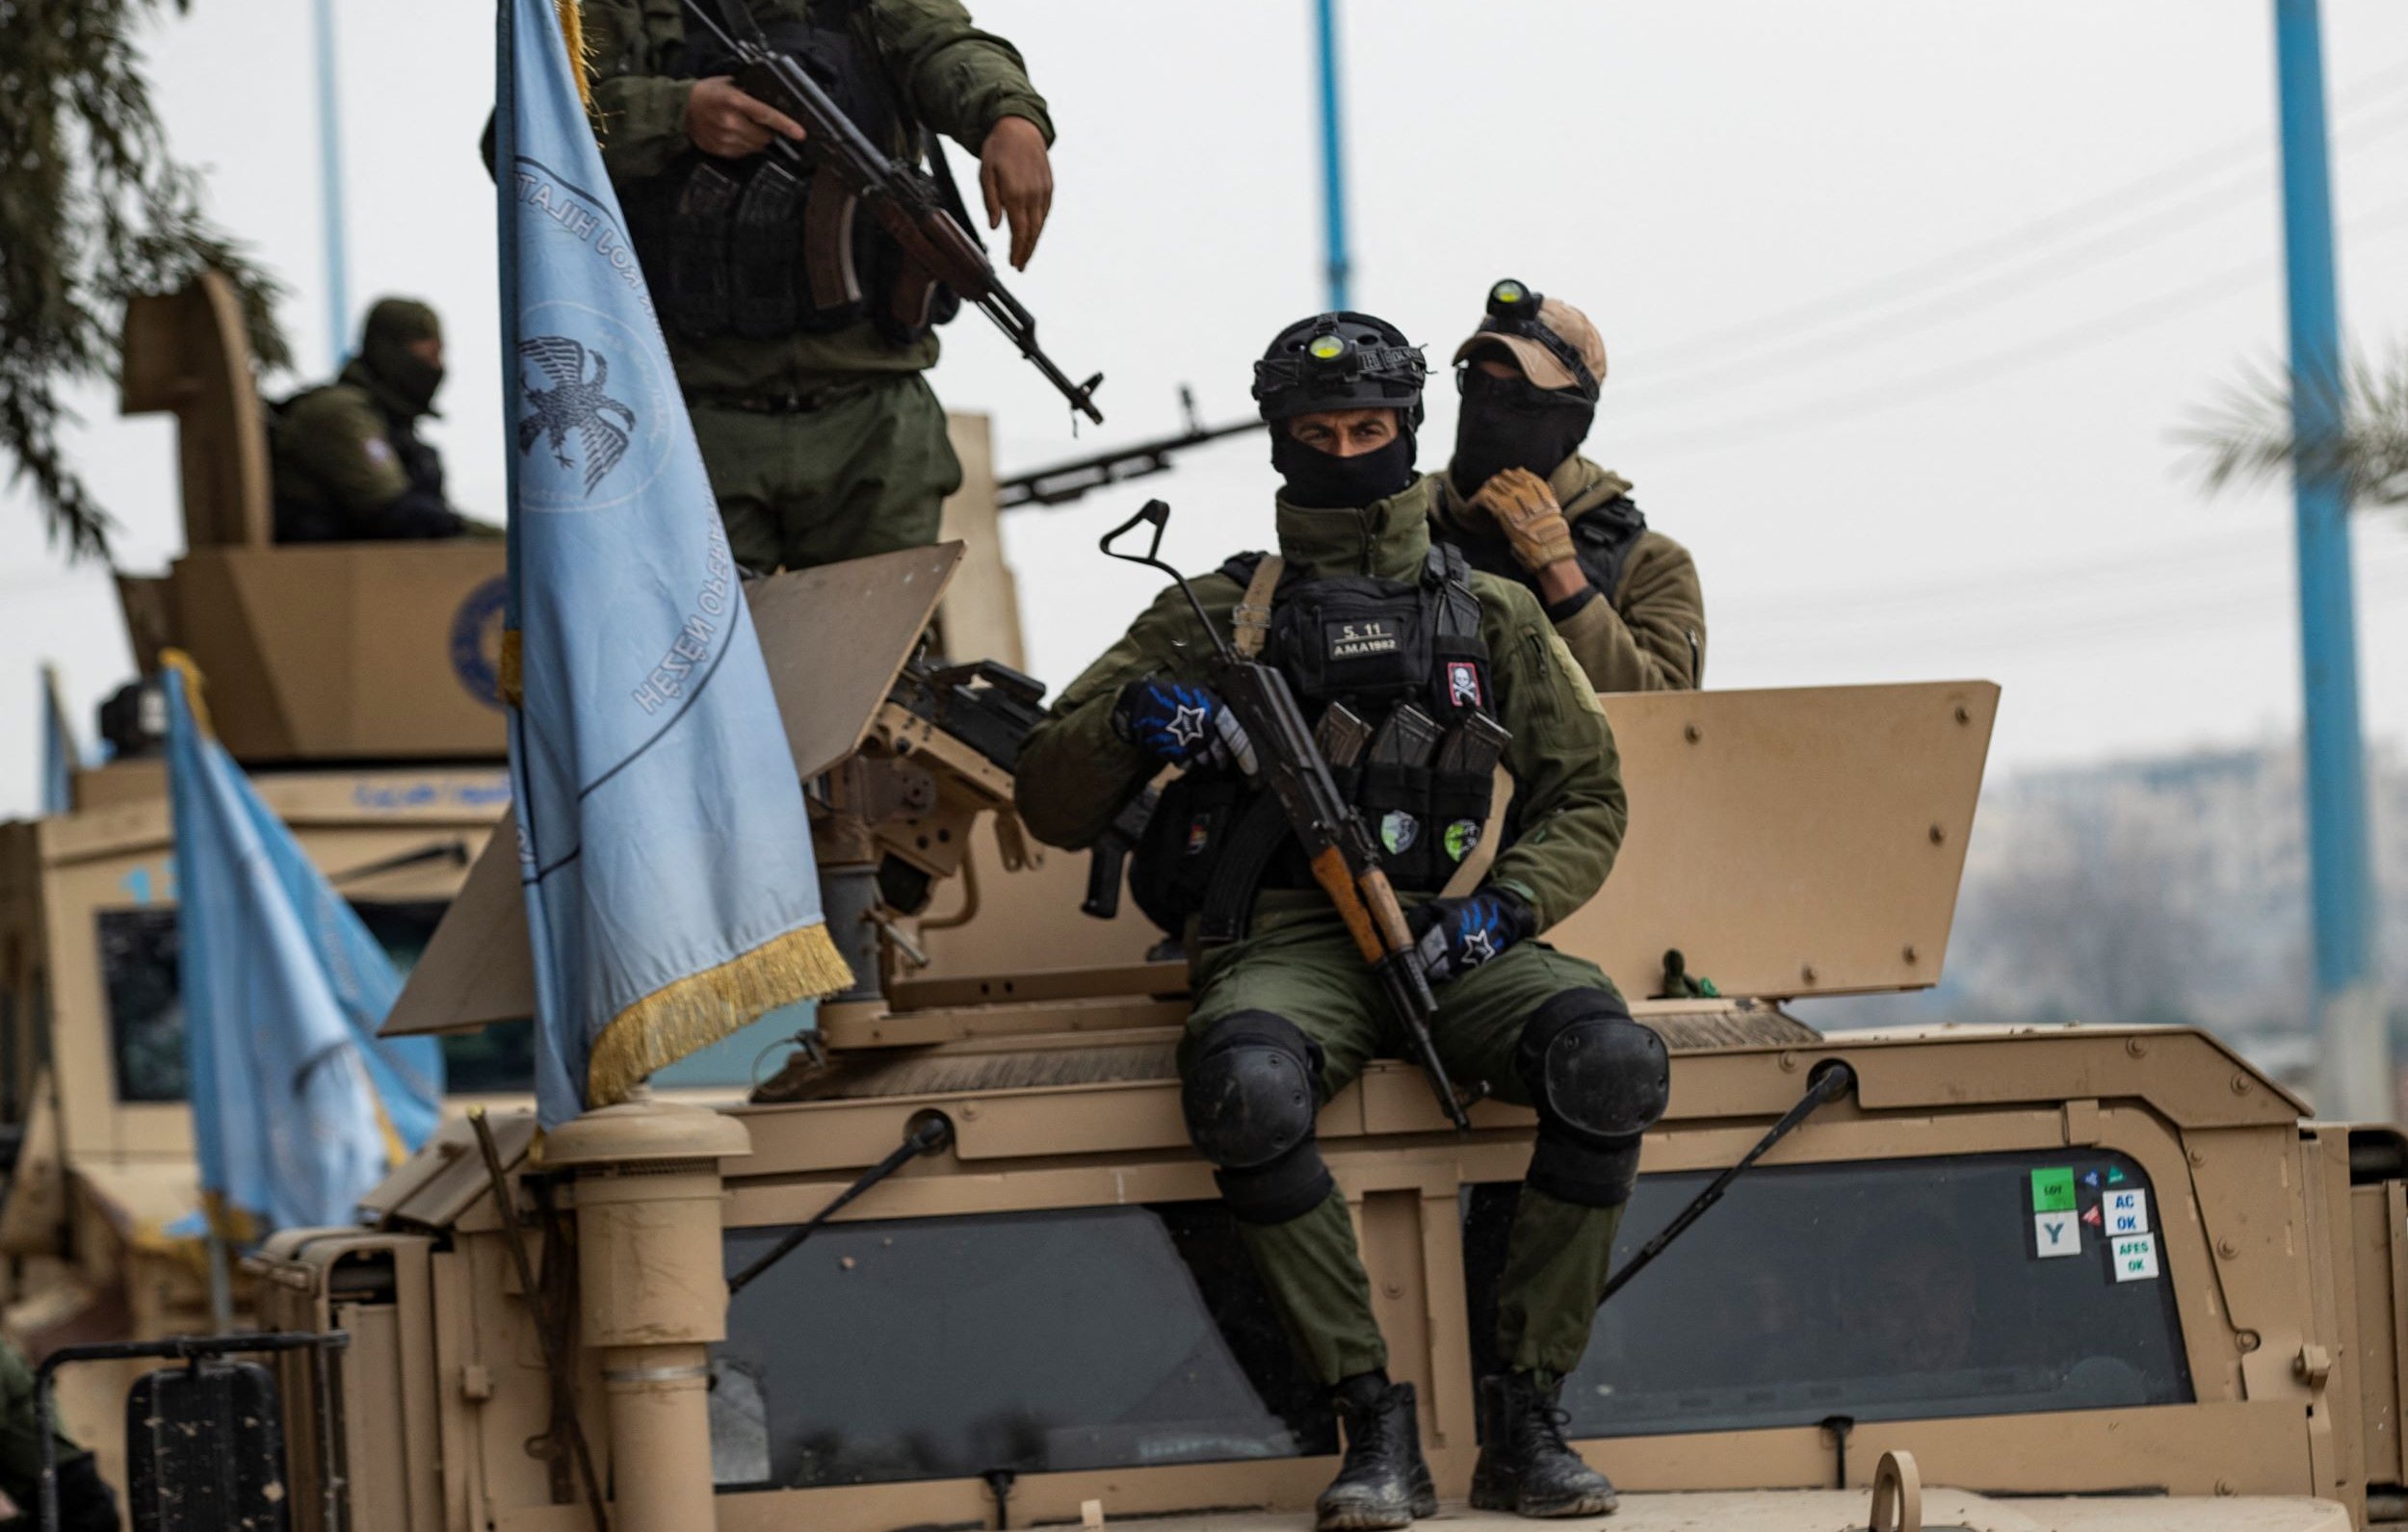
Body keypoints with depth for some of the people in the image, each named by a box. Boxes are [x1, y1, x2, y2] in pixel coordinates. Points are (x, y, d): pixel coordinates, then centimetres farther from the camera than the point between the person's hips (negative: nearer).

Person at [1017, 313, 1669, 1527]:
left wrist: (1507, 905, -1)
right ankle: (1373, 1420, -28)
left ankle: (1524, 1417, -22)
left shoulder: (1488, 615, 20)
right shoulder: (1214, 618, 15)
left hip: (1451, 942, 2)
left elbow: (1586, 800, 20)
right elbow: (1052, 805, 12)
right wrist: (1135, 721, -11)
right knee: (1246, 1088, -39)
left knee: (1610, 1062, -31)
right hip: (1287, 943, -2)